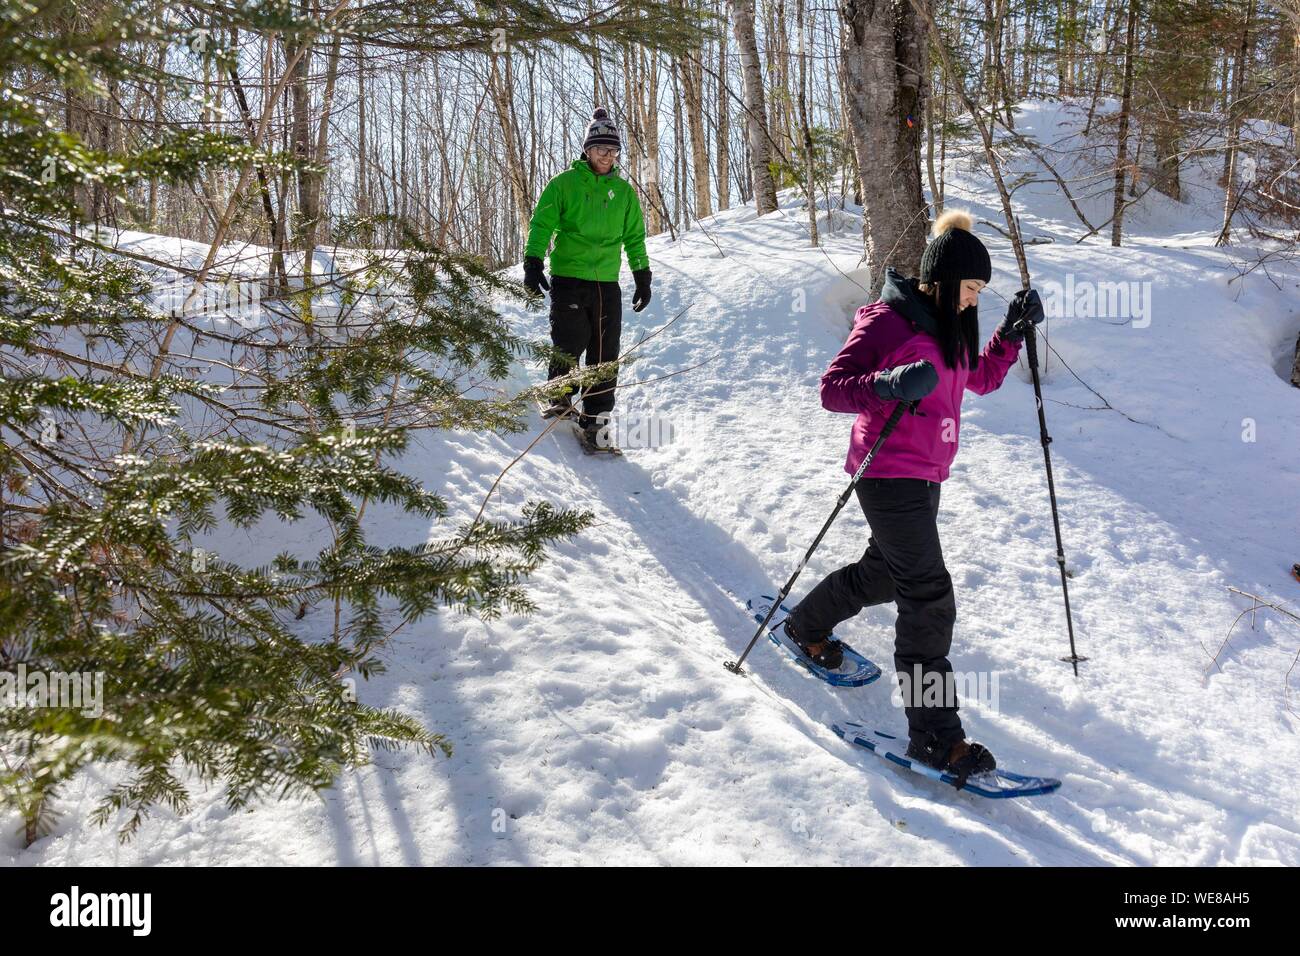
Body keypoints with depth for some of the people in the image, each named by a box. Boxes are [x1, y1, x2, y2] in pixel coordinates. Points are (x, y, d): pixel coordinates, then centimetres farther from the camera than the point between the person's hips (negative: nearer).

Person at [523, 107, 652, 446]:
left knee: (604, 355, 0)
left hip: (607, 283, 3)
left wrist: (642, 276, 15)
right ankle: (561, 399, 18)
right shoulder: (564, 183, 2)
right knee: (569, 346, -6)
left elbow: (635, 236, 19)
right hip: (567, 278, -3)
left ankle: (595, 418, 8)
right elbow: (542, 224, -1)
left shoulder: (623, 190, 14)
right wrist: (533, 263, -12)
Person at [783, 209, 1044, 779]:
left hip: (926, 476, 10)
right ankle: (934, 735, -8)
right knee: (929, 599, -12)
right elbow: (832, 390, -20)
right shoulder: (886, 320, -15)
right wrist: (889, 385, -38)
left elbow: (981, 379, 23)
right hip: (889, 475, -9)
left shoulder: (948, 325, 12)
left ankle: (807, 626, 50)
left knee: (885, 574, 25)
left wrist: (1013, 331, 9)